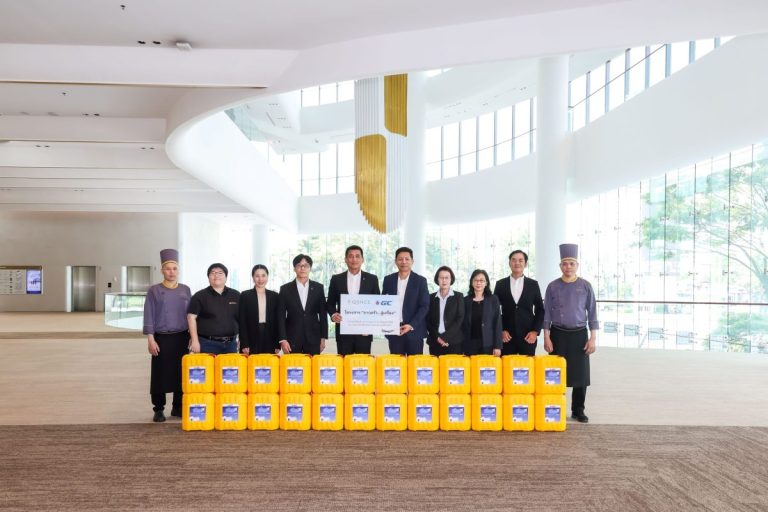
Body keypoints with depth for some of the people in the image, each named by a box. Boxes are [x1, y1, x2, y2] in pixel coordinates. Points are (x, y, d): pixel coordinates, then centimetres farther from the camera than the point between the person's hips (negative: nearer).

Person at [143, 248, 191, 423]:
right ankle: (159, 410, 14)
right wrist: (150, 340, -9)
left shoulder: (185, 290, 7)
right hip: (161, 338, -2)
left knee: (181, 373, 5)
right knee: (160, 374, 2)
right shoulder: (154, 291, 1)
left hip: (181, 338, 2)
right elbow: (149, 317, -2)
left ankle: (178, 407, 18)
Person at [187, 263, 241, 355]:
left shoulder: (236, 296, 9)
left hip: (231, 344, 3)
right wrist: (195, 341, -10)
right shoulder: (200, 296, 1)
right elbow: (191, 318, -4)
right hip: (208, 344, -3)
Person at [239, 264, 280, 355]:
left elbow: (277, 321, 8)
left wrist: (277, 345, 2)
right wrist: (244, 345, -8)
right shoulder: (245, 295, 2)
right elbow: (241, 321, -1)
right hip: (251, 342, -2)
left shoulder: (274, 296, 8)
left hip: (269, 343, 2)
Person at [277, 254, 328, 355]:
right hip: (292, 339, -1)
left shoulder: (318, 288, 6)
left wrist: (323, 338, 3)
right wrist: (282, 340, -6)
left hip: (313, 339, 1)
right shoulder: (285, 289, 3)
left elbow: (323, 314, 7)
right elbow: (281, 316, 1)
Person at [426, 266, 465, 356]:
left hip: (454, 342, -1)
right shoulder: (431, 298, 9)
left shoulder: (458, 296, 5)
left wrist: (445, 336, -10)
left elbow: (460, 318, -3)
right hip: (435, 342, 1)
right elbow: (428, 320, 7)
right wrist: (437, 337, -8)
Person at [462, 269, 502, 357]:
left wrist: (497, 346, -7)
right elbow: (463, 324, 8)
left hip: (488, 345, -1)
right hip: (470, 345, 1)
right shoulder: (466, 300, 8)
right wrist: (461, 348, 2)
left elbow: (497, 323, 1)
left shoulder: (493, 299, 5)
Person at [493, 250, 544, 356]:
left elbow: (540, 310, 6)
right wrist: (501, 330, -4)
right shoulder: (500, 284, 4)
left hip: (528, 336, 0)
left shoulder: (533, 284, 5)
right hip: (506, 336, 0)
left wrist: (535, 331, -3)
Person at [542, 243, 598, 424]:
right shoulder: (553, 286, -1)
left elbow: (592, 313, 3)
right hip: (558, 334, -1)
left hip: (579, 334, 1)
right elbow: (546, 313, 1)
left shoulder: (585, 286, 0)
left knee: (580, 374, 5)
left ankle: (578, 410, 19)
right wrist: (546, 338, -4)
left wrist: (593, 338, -3)